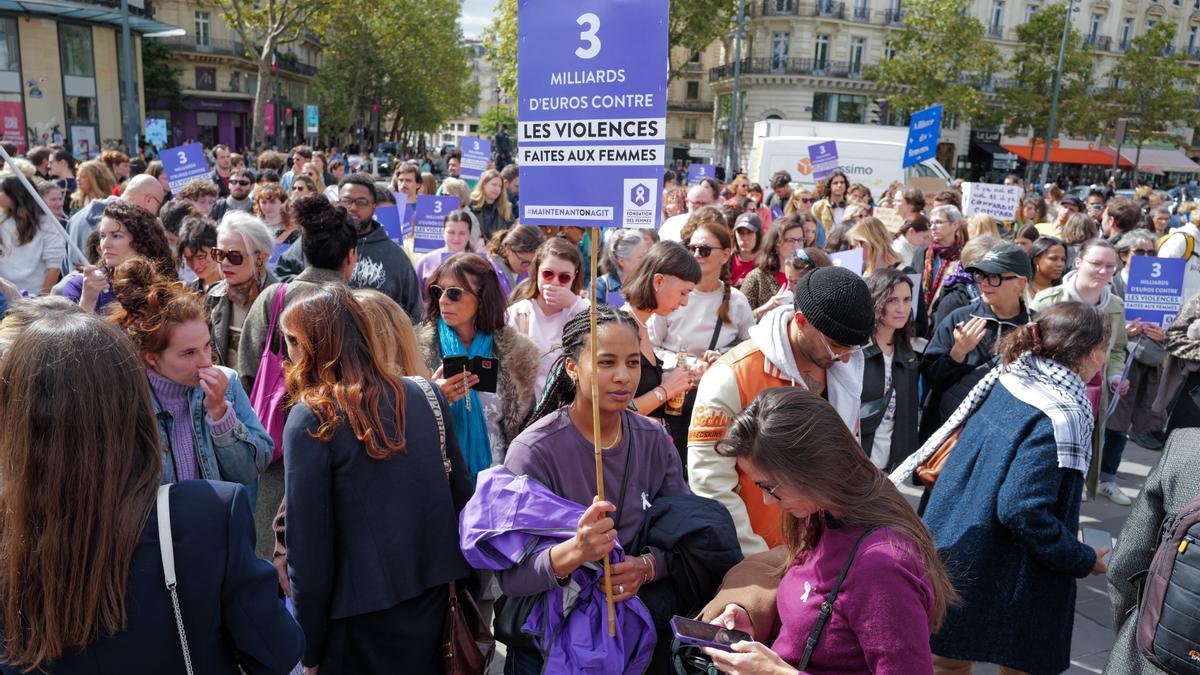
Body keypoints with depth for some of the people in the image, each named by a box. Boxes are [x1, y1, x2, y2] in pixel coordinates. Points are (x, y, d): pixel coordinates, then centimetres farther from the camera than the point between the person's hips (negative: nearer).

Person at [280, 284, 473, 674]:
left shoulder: (311, 419, -14)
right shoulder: (426, 396, 0)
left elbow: (308, 543, -13)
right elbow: (461, 495, 5)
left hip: (365, 614, -4)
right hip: (436, 595, 5)